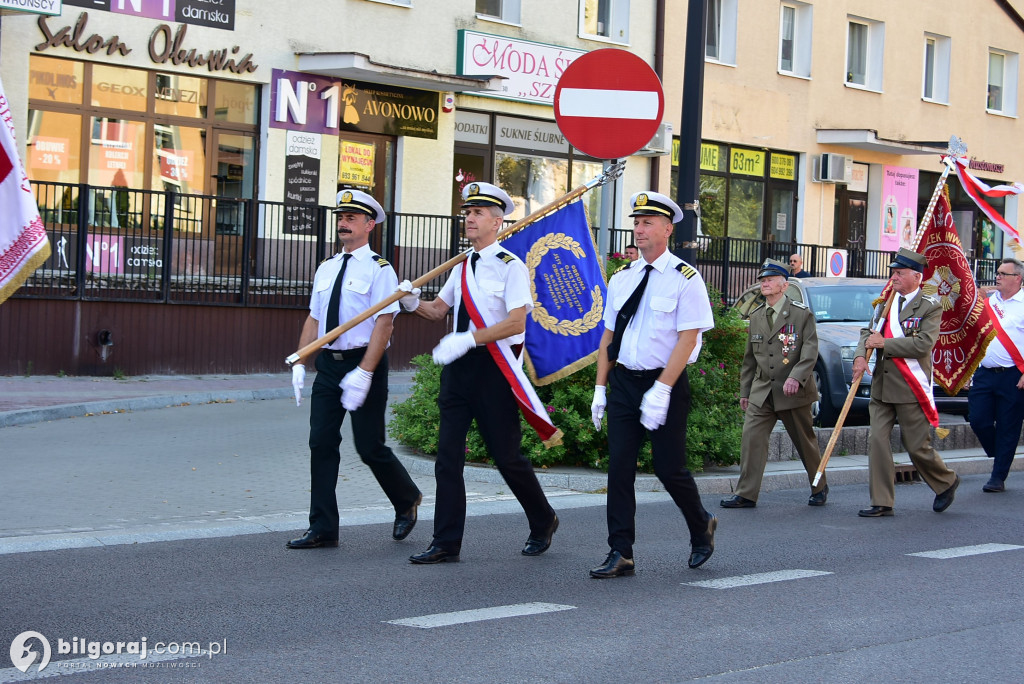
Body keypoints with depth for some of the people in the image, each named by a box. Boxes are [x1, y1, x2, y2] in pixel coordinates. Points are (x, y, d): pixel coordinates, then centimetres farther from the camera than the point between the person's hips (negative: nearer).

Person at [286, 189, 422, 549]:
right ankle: (323, 529, 6)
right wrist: (299, 362, 6)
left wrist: (363, 373, -22)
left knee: (370, 447, -1)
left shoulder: (379, 270, -7)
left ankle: (407, 501, 27)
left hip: (363, 364, -6)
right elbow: (314, 319, 17)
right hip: (328, 364, 6)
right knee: (321, 444, 1)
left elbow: (383, 324, -15)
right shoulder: (326, 269, 13)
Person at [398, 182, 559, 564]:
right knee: (448, 455, 0)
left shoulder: (510, 267, -8)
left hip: (494, 368, -6)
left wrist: (467, 339, -25)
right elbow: (439, 310, 18)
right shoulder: (463, 267, 14)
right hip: (459, 367, 6)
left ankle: (543, 522, 27)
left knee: (506, 454, 3)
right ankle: (446, 544, 4)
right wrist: (413, 303, -3)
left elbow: (516, 322, -18)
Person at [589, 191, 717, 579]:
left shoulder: (685, 280, -8)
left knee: (669, 469, 0)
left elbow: (688, 339, -14)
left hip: (665, 384, -5)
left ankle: (702, 528, 28)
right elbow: (609, 335, 14)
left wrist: (661, 390, -20)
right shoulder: (622, 279, 10)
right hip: (623, 382, 5)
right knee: (619, 469, -1)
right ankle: (620, 555, 2)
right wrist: (600, 389, 9)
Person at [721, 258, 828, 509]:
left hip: (793, 392, -4)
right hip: (761, 391, 4)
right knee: (751, 437, -9)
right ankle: (746, 494, -8)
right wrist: (744, 391, 17)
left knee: (805, 441, 8)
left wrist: (796, 377, -26)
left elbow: (810, 350, -12)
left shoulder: (802, 314, -3)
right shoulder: (756, 317, 12)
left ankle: (820, 487, 28)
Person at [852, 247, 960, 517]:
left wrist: (884, 343, -16)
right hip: (881, 386, 5)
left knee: (917, 446, 2)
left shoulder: (930, 307, -6)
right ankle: (881, 502, 2)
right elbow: (868, 332, 13)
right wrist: (860, 355, -8)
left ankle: (947, 482, 29)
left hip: (911, 388, -5)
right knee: (877, 441, -3)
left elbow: (924, 344, -17)